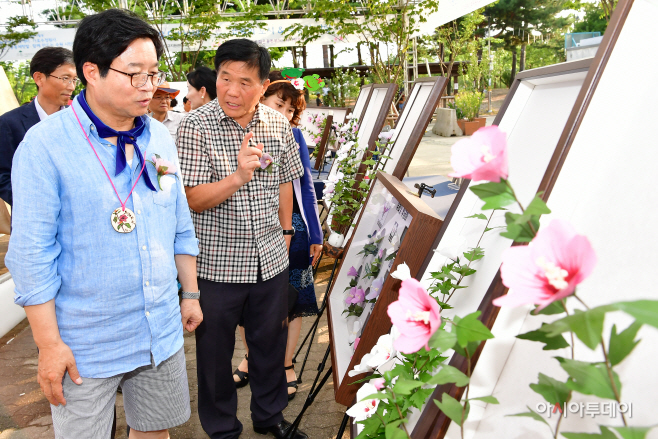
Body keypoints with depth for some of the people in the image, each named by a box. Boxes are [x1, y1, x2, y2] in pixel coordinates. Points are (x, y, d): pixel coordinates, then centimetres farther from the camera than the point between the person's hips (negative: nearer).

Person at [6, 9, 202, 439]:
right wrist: (49, 343, -13)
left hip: (163, 331, 5)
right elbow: (32, 253, -14)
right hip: (86, 344, -5)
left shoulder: (161, 137, 2)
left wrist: (190, 293, 13)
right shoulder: (45, 144, -15)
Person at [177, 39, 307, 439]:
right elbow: (194, 200, -17)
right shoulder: (196, 127, -13)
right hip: (217, 264, -3)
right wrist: (238, 176, -32)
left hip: (271, 258, 4)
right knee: (215, 350, 12)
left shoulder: (278, 125, 1)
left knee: (271, 342, 19)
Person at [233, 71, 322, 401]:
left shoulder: (292, 136, -2)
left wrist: (315, 234, 5)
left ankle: (286, 367, 27)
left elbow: (306, 187, 3)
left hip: (290, 229, -1)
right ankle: (251, 359, 37)